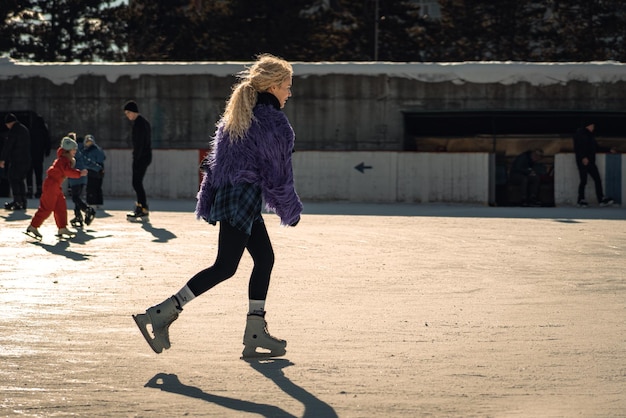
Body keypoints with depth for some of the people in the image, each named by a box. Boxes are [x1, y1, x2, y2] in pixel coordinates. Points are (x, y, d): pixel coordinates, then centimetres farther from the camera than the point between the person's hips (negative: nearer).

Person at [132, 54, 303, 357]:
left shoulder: (236, 116, 14)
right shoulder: (272, 121, -12)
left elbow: (216, 161, 15)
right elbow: (278, 173, -10)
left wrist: (208, 200, 18)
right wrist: (291, 211, 2)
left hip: (226, 193, 10)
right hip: (244, 199, -10)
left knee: (264, 258, 12)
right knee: (225, 267, -8)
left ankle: (255, 335, 11)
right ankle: (160, 315, -12)